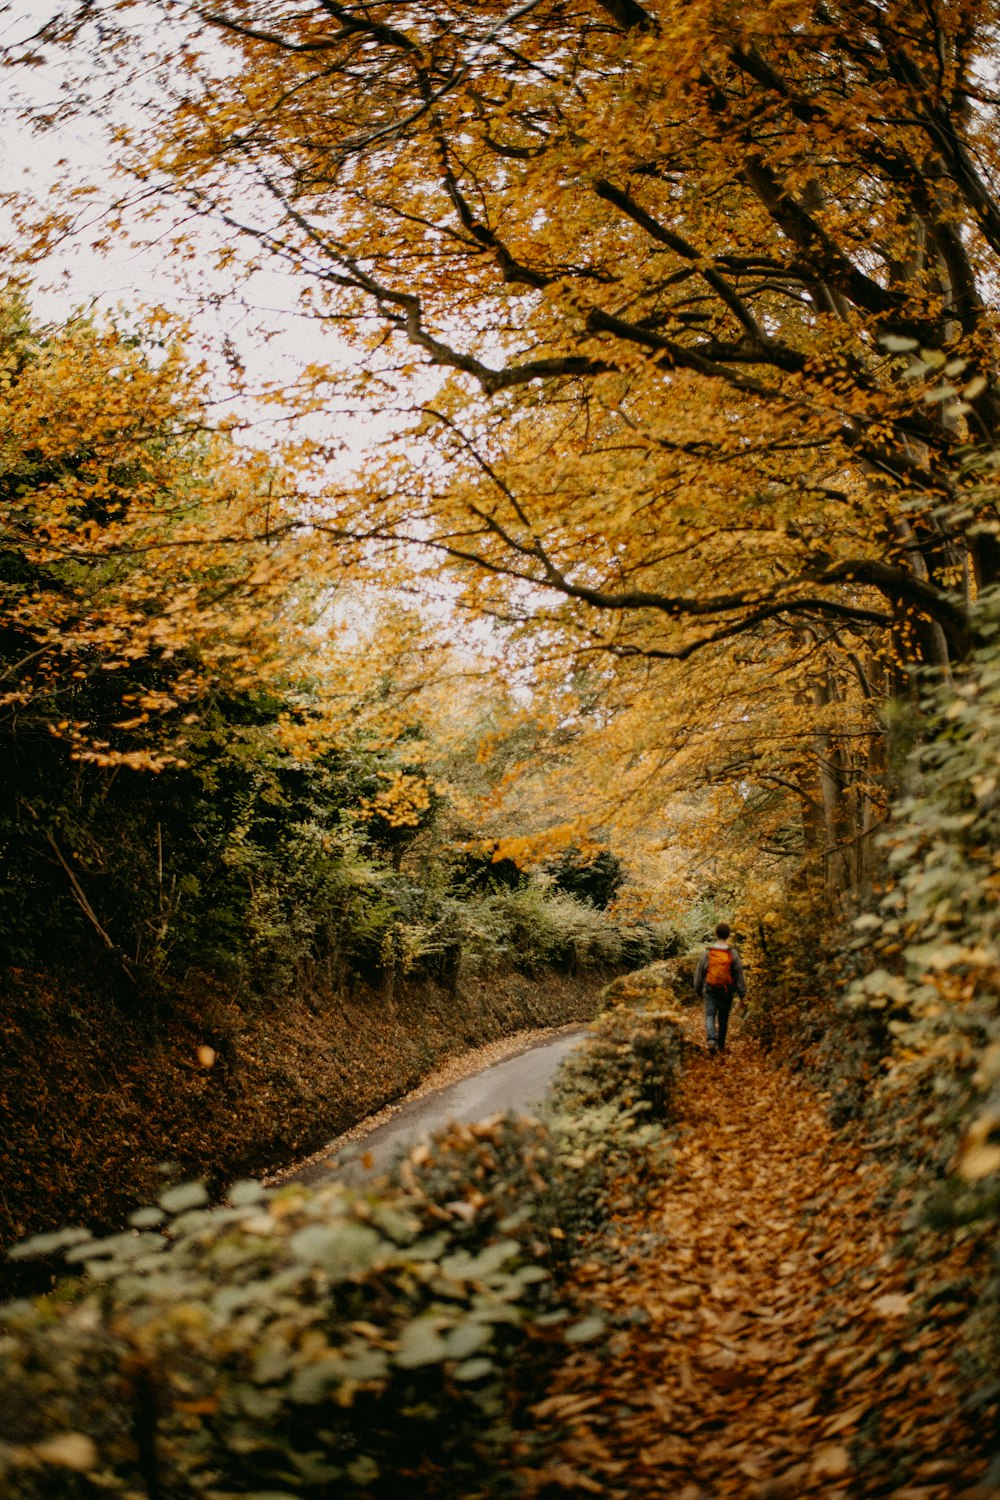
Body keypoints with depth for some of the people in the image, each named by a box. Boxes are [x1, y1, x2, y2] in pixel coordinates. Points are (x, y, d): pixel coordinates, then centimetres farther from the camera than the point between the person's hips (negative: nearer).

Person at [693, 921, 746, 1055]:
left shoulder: (708, 952, -4)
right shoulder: (733, 954, -5)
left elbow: (699, 972, 4)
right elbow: (739, 974, -1)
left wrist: (698, 989, 17)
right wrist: (742, 993, 7)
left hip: (710, 990, -1)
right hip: (727, 991, 1)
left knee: (710, 1016, -2)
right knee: (723, 1018, 14)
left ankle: (711, 1039, -26)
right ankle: (721, 1045, 22)